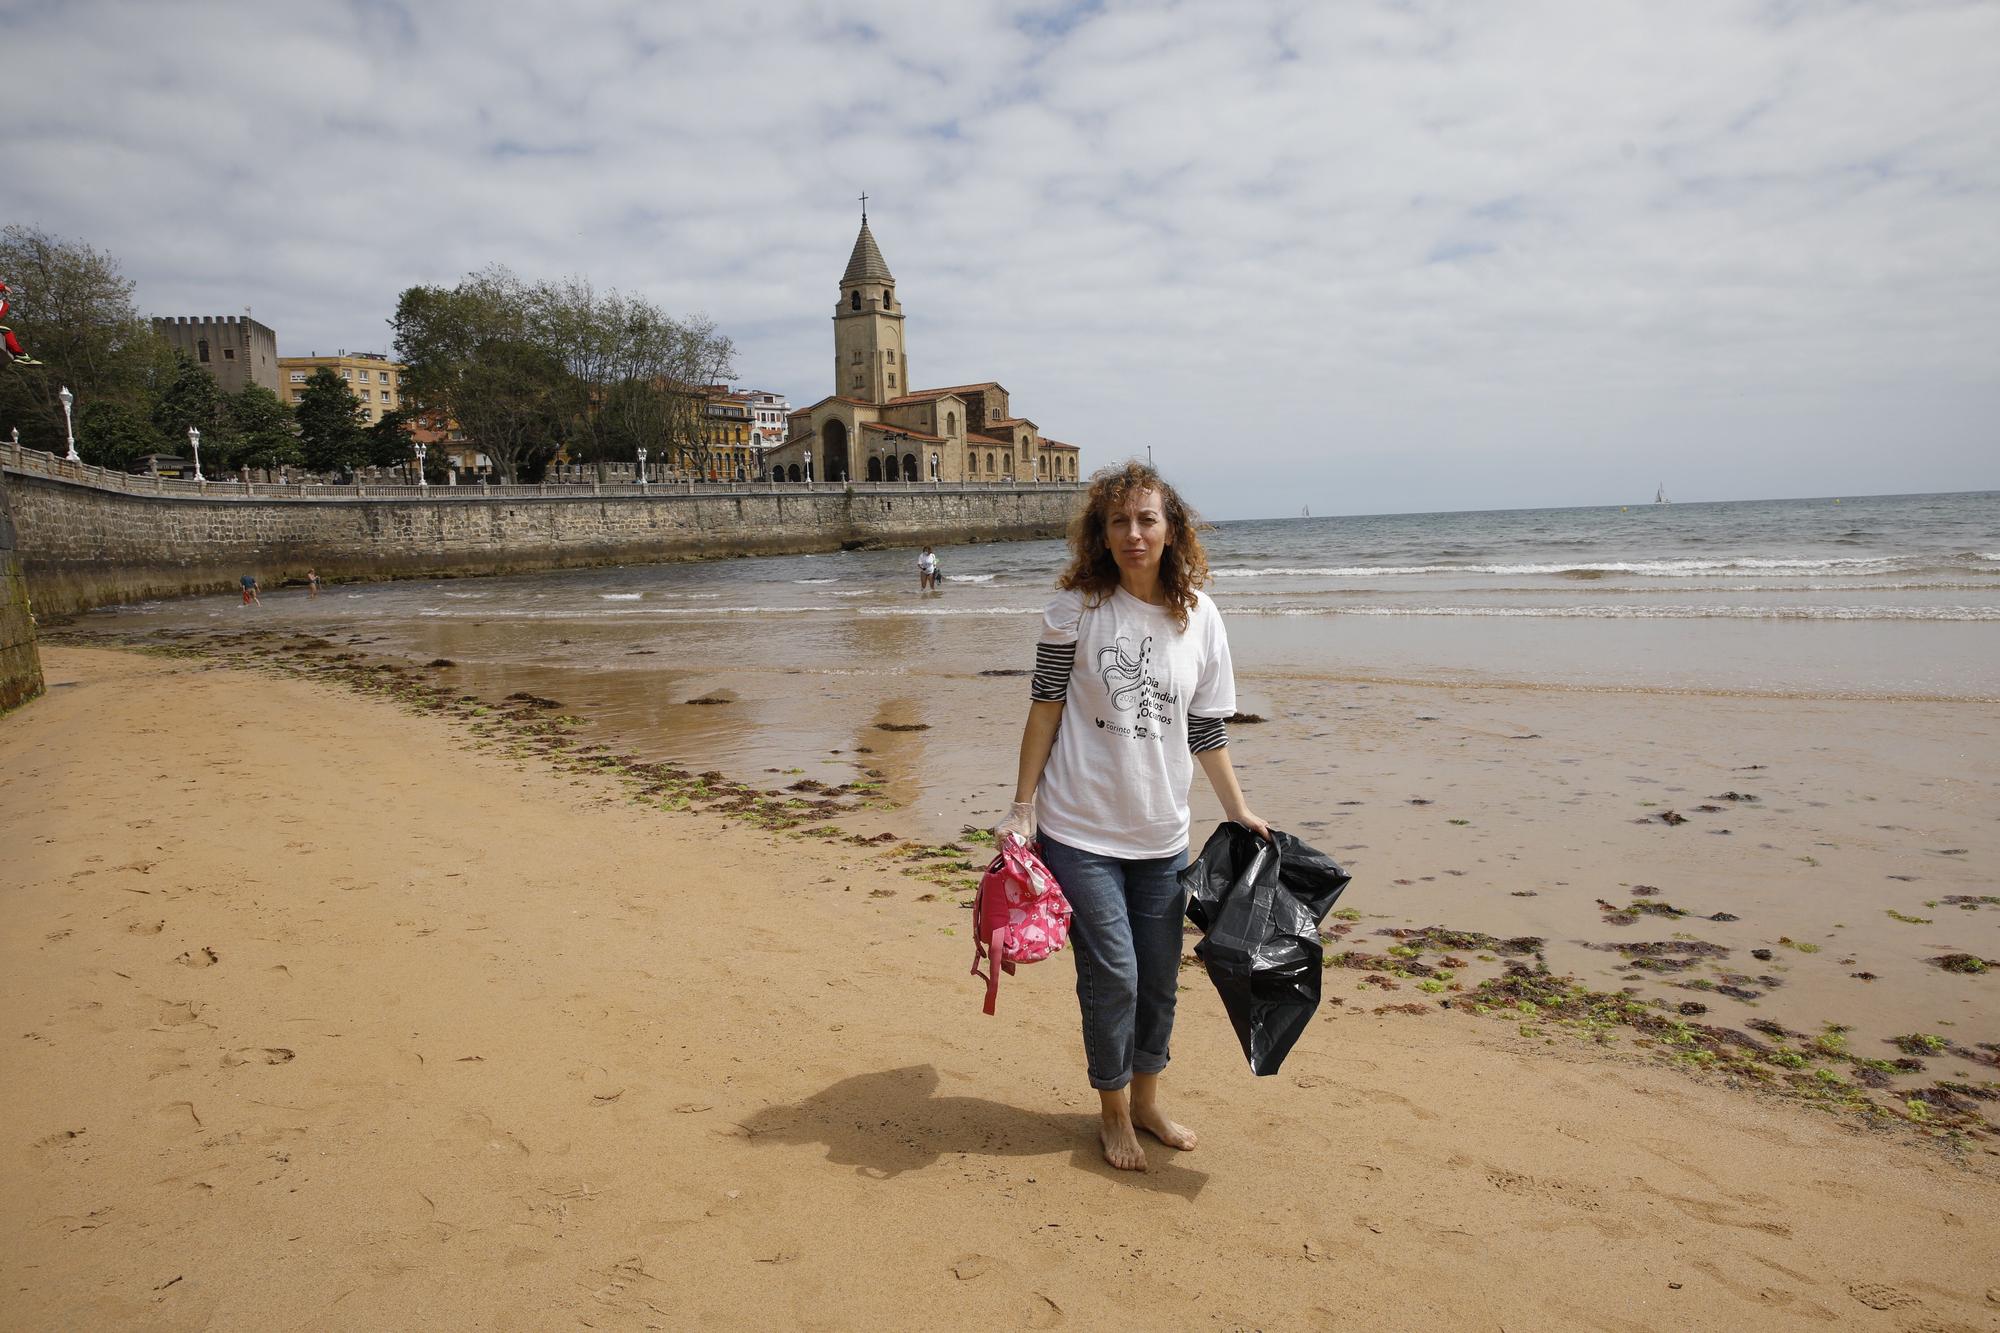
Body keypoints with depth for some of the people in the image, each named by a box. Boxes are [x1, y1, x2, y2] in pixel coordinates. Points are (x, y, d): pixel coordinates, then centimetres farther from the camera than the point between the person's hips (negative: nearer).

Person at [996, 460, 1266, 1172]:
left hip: (1162, 835, 4)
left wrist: (1239, 810, 8)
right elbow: (1044, 709, -5)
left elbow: (1207, 730, 7)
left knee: (1160, 977, 14)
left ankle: (1146, 1098, 37)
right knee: (1111, 974, 1)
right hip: (1080, 830, -3)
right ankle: (1112, 1112, 25)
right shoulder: (1076, 608, -9)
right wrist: (1023, 806, -6)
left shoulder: (1199, 615, -1)